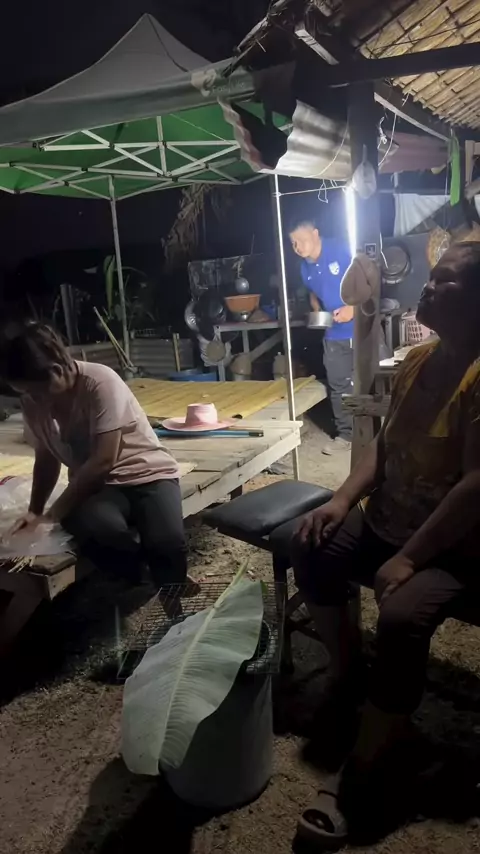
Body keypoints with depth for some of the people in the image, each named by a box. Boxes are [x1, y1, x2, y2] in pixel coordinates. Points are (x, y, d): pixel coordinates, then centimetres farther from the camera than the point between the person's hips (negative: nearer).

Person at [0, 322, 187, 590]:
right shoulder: (33, 401, -2)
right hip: (96, 486, 4)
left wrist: (54, 513, -18)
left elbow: (104, 460, -24)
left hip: (147, 475, -3)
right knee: (97, 529, -34)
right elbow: (47, 458, 13)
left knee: (167, 543, -33)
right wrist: (35, 511, 3)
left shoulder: (101, 382, -21)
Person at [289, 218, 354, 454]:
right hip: (335, 334, 6)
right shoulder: (306, 268, 6)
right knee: (338, 385, 8)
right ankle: (346, 434, 20)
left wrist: (353, 307, -24)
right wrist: (317, 312, 3)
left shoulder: (340, 251, -14)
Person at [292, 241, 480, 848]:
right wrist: (343, 500, -2)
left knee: (401, 620, -29)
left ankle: (353, 780, -13)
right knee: (311, 547, -7)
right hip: (385, 522, 8)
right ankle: (344, 663, 16)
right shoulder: (417, 360, 7)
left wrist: (410, 558, -25)